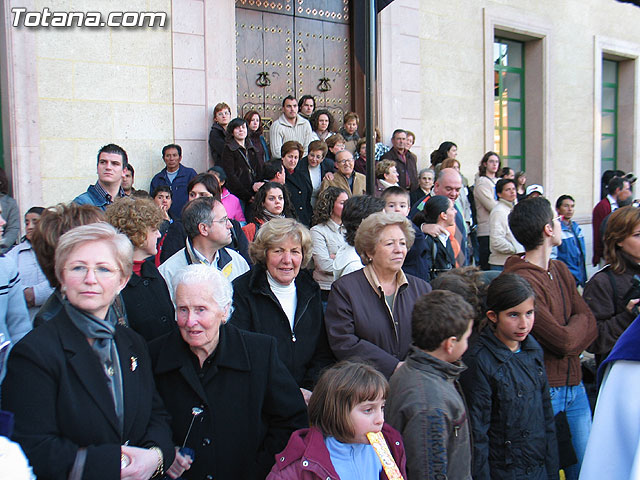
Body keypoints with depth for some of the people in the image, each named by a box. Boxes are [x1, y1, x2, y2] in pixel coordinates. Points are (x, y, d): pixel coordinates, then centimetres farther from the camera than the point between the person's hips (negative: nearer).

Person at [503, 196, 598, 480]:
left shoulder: (561, 270, 9)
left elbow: (591, 326, 5)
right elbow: (564, 340, -20)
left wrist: (570, 348, -14)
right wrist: (579, 321, 0)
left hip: (574, 386, 8)